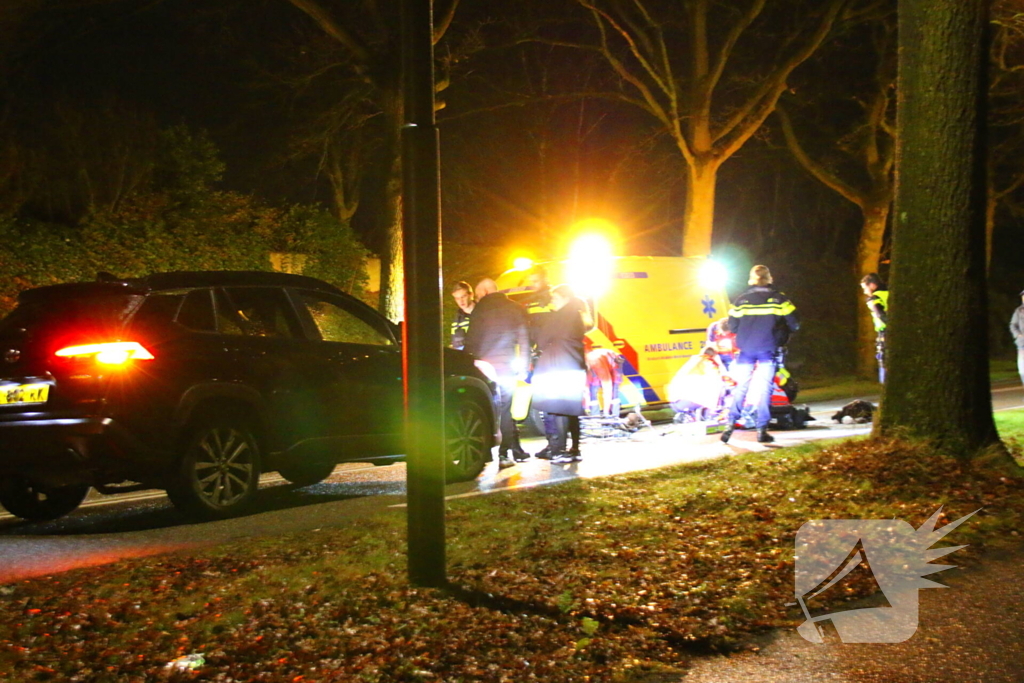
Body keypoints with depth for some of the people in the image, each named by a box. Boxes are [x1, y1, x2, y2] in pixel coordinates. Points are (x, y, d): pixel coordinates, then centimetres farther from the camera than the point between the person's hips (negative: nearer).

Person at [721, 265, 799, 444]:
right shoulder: (779, 298, 0)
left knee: (741, 387, 9)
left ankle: (730, 424, 1)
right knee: (764, 388, 2)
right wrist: (782, 335, 19)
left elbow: (732, 325, 4)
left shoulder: (742, 299, 3)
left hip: (746, 349, 1)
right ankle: (762, 430, 0)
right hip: (768, 349, -1)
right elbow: (794, 324, 1)